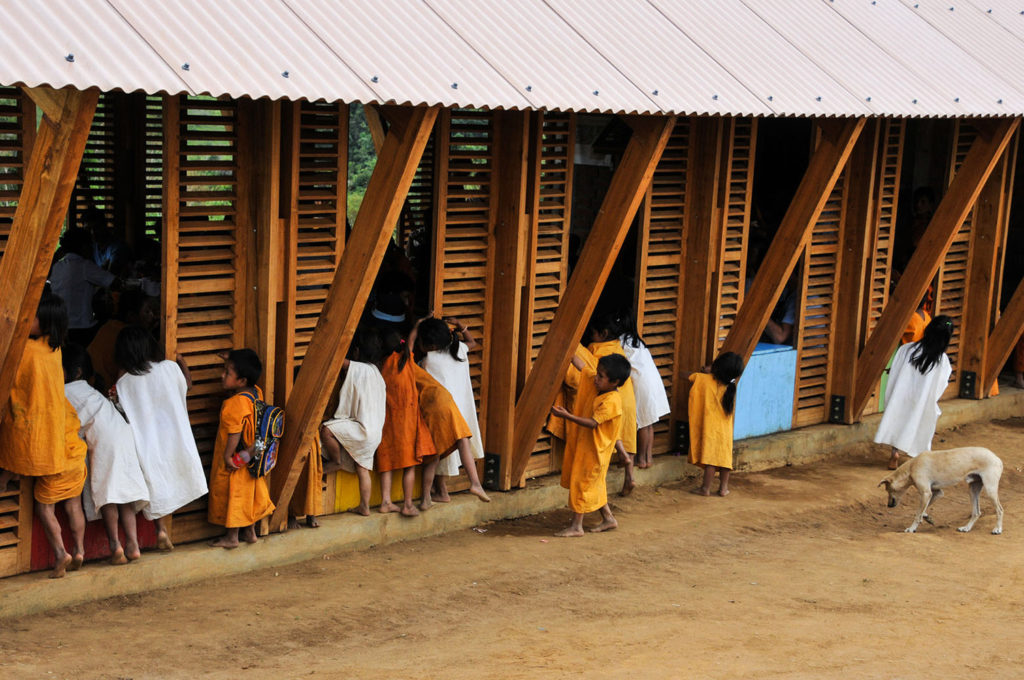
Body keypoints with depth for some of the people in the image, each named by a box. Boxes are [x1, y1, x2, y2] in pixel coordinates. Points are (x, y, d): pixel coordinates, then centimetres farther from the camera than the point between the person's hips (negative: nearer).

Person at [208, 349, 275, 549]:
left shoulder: (234, 403, -27)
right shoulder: (256, 393, -3)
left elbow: (234, 434, -25)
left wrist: (227, 456, -16)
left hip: (234, 462, -8)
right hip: (250, 458, 8)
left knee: (233, 495, 5)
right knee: (248, 494, 19)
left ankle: (231, 537, 16)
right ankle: (250, 532, 31)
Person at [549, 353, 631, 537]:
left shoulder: (611, 401, -25)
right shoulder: (597, 384, 0)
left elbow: (592, 423, -29)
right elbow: (581, 365, 8)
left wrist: (567, 416, -35)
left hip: (595, 448, -9)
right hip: (585, 444, 9)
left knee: (581, 482, -2)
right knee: (594, 484, 18)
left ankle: (576, 526, 5)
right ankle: (608, 518, 29)